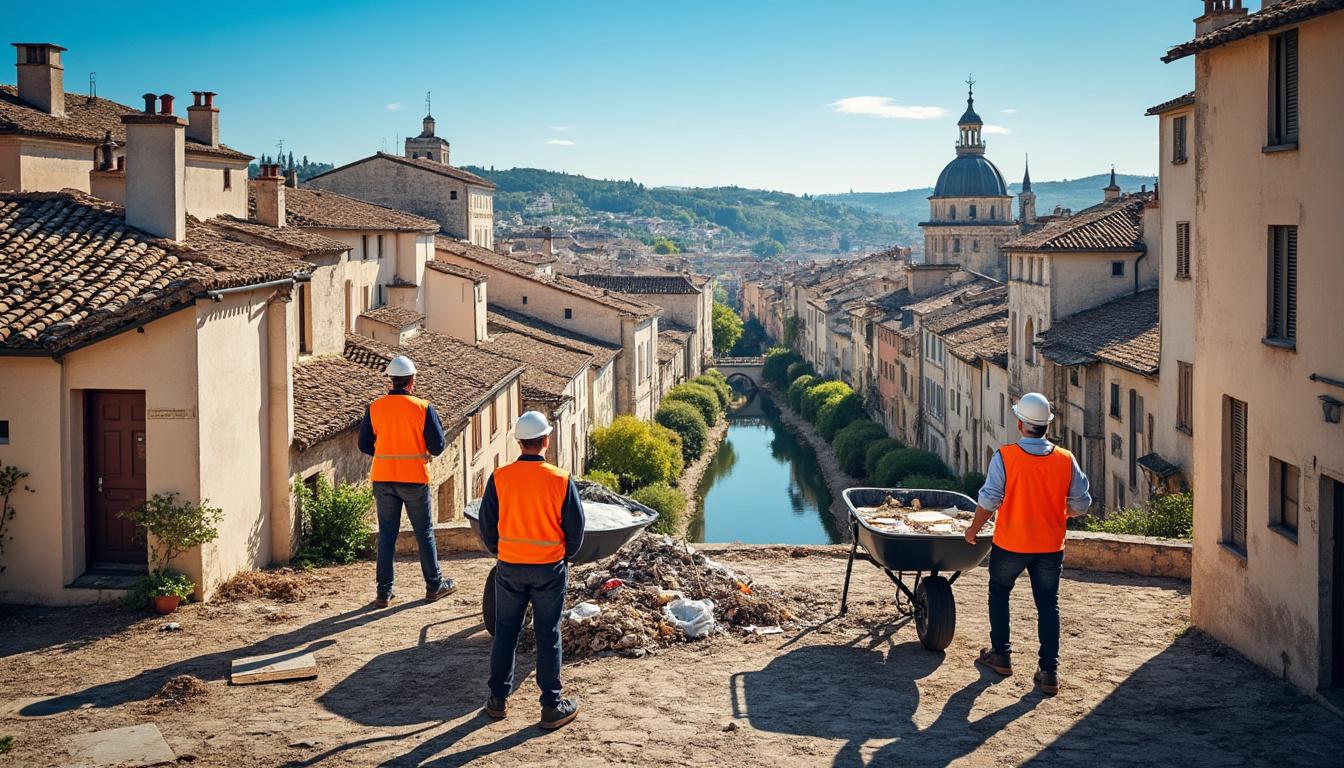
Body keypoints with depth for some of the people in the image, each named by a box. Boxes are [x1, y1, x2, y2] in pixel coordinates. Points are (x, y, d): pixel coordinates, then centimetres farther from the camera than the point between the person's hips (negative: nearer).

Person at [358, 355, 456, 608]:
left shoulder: (374, 408, -2)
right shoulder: (423, 408, -10)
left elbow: (365, 445, 3)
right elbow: (438, 445, -9)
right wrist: (428, 451, 13)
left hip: (383, 479, 2)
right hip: (415, 479, -2)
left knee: (386, 534, 9)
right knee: (424, 532, 11)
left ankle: (384, 592, 8)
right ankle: (434, 585, 20)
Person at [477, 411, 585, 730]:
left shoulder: (499, 478, -8)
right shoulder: (561, 480, -11)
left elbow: (487, 525, 0)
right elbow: (575, 527, -4)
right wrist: (564, 555, 14)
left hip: (509, 568, 1)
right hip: (549, 570, -1)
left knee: (505, 633, 14)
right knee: (548, 637, 6)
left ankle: (498, 699, 22)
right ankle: (552, 706, 11)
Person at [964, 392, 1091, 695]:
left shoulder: (1005, 456, -16)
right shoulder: (1066, 460, -7)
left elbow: (989, 500, -14)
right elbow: (1081, 503, -1)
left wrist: (974, 529, 2)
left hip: (1010, 544, -2)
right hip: (1050, 545, 2)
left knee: (999, 593, 21)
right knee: (1048, 605, 10)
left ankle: (1000, 655, 27)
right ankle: (1049, 672, 7)